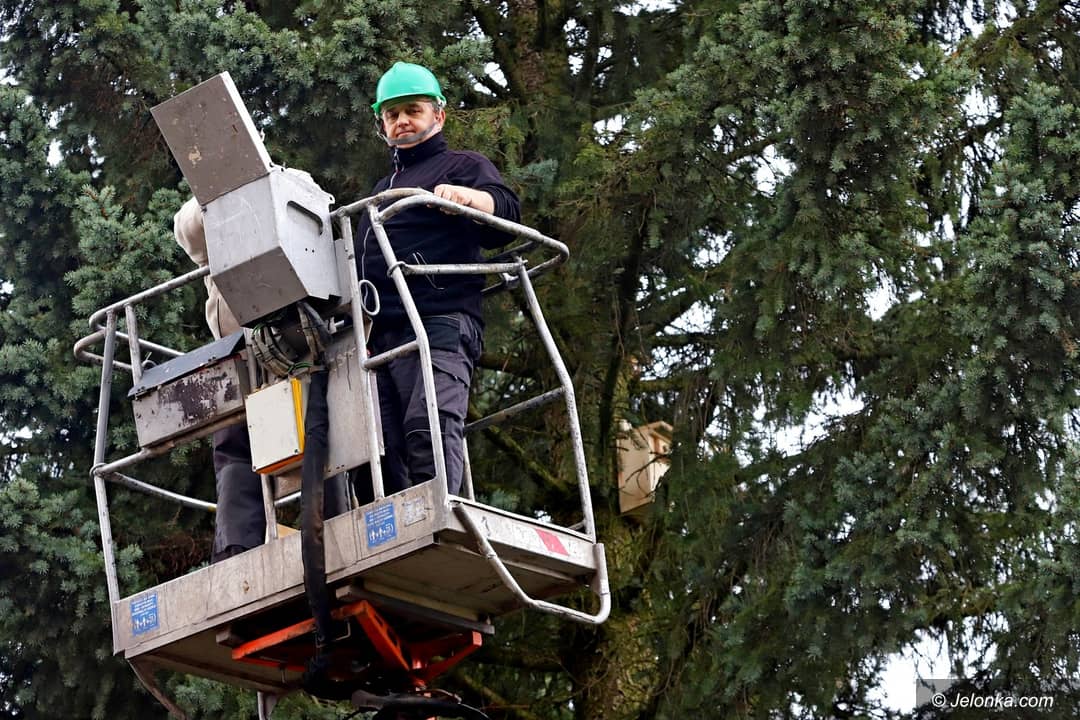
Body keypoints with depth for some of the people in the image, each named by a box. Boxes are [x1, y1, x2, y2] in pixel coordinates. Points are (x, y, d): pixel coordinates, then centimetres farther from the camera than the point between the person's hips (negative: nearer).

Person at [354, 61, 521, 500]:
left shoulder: (462, 166, 16)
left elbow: (505, 212, -4)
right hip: (379, 332, 7)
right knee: (376, 446, -9)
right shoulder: (380, 191, 37)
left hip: (440, 324, -7)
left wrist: (466, 196, -25)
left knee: (429, 428, -25)